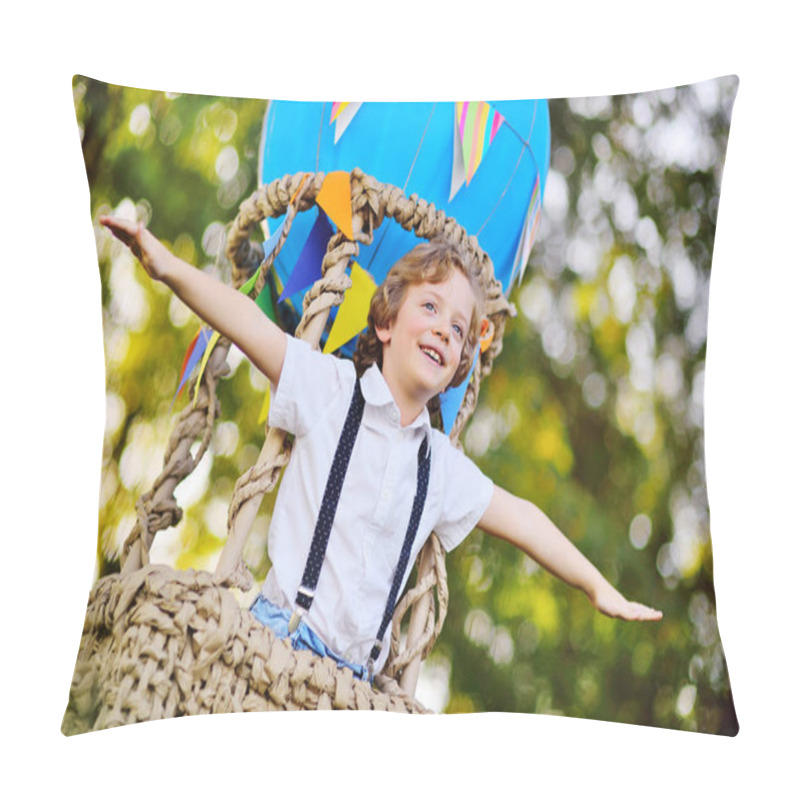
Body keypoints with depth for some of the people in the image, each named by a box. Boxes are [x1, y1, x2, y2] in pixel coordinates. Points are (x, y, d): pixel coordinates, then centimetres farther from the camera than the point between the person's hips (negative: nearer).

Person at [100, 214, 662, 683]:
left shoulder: (441, 466, 16)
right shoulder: (332, 389, 3)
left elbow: (516, 516, 28)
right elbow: (250, 325, -11)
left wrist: (598, 586, 34)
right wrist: (169, 267, -27)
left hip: (356, 678, 5)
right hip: (282, 638, -5)